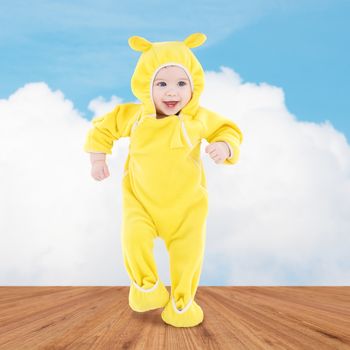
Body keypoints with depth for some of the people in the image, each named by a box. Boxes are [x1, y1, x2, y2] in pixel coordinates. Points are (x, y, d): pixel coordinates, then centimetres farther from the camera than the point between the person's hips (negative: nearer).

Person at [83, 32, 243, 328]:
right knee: (134, 238, -21)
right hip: (141, 198, 0)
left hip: (185, 202, 0)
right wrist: (98, 159, 4)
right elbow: (103, 127, 8)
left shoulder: (200, 118, -12)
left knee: (189, 250, 1)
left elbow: (228, 130, 3)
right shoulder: (133, 116, -10)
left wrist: (224, 147, -19)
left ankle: (182, 303, 26)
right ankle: (146, 288, 7)